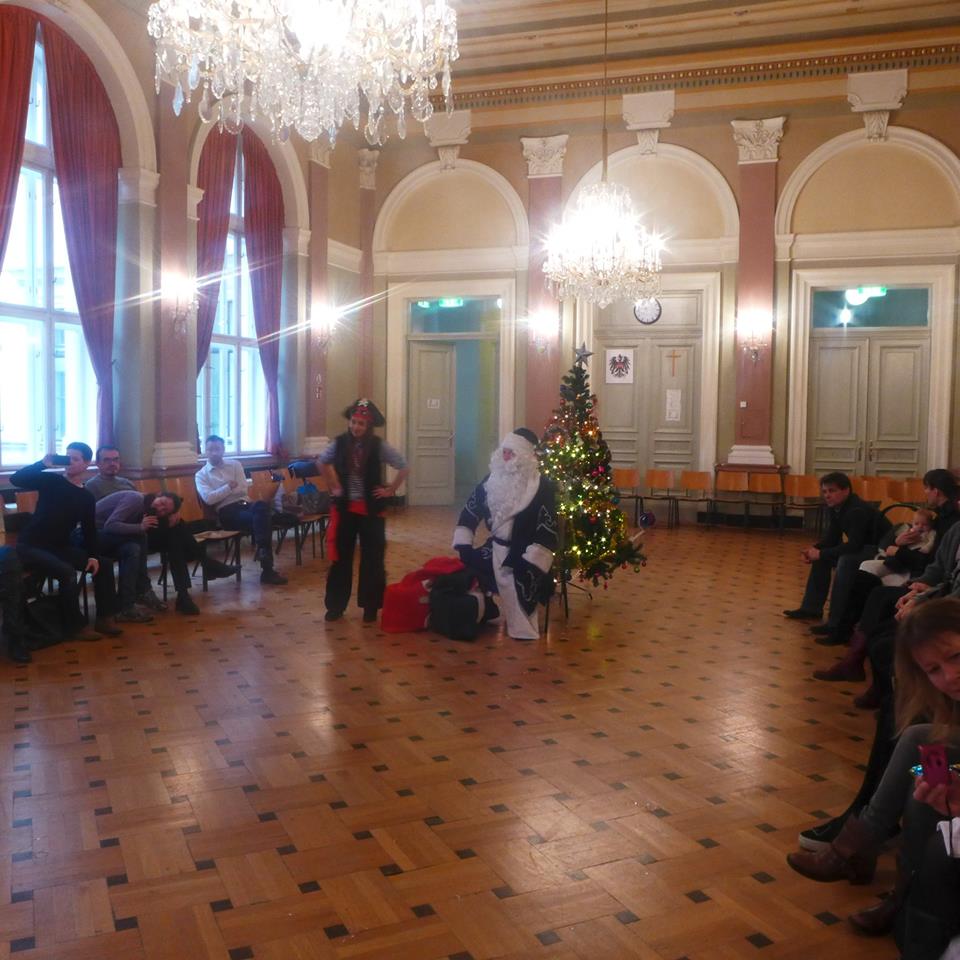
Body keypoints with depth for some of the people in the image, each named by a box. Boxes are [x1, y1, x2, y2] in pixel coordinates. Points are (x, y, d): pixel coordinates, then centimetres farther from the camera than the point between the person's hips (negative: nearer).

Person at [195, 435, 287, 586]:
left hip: (244, 504, 3)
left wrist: (221, 492, 0)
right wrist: (228, 487, -5)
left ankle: (261, 548, -28)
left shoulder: (235, 464, 17)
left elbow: (243, 489, 5)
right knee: (262, 520, -33)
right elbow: (208, 498, -7)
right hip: (226, 512, -3)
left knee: (261, 506, -37)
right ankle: (267, 570, -33)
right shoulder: (201, 475, 10)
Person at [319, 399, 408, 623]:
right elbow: (322, 462, 16)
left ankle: (370, 607, 16)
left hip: (371, 508, -2)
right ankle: (335, 605, 18)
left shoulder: (379, 446, -10)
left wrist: (390, 490, -7)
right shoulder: (340, 443, -3)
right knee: (340, 557, 8)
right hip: (344, 507, 2)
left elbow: (403, 467, -7)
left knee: (372, 559, 4)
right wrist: (333, 486, 10)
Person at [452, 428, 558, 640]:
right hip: (496, 550, 6)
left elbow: (547, 531, -19)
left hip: (522, 555, -6)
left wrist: (532, 565, -24)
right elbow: (470, 512, 10)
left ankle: (524, 629, 1)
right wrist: (463, 546, 1)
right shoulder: (491, 480, 2)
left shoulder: (542, 488, -15)